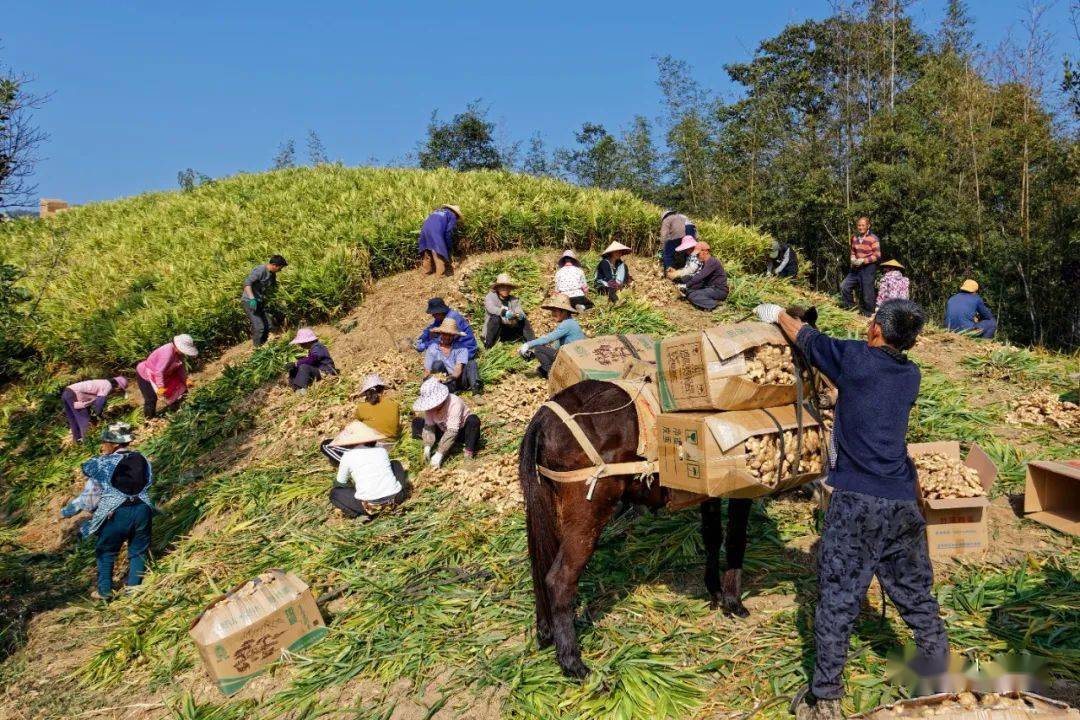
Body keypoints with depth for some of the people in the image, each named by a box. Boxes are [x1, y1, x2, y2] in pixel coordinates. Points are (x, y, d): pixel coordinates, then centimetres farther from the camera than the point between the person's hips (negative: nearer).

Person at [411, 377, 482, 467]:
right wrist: (427, 447, -30)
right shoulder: (430, 405, -15)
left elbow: (452, 431, -38)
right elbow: (428, 426, -14)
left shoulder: (454, 403, -33)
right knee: (417, 423, -8)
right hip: (443, 430, 6)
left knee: (473, 420, -38)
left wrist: (439, 454, -42)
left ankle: (469, 451, -23)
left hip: (462, 431, -6)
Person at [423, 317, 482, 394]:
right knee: (438, 364, -22)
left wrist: (453, 377, -33)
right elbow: (427, 372, 2)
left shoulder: (461, 348, 4)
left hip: (458, 381, 0)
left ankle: (476, 388, -43)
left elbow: (459, 368, -11)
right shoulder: (432, 349, 6)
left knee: (472, 363, -19)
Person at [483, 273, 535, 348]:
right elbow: (491, 308, -24)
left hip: (508, 332, 4)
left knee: (524, 320, -14)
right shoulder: (491, 296, -4)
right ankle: (488, 346, -27)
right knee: (495, 318, -31)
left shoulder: (514, 300, 6)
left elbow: (520, 312, -9)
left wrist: (520, 315, -35)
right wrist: (505, 313, -42)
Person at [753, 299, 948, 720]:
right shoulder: (911, 375, 10)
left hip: (856, 501, -5)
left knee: (838, 600, 1)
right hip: (903, 503, 5)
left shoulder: (857, 359, -5)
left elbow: (809, 341, 10)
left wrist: (777, 315, 27)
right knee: (916, 595, 17)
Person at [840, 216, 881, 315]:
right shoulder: (855, 238, 8)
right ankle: (848, 306, 20)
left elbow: (877, 256, -14)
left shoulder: (873, 239, -13)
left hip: (868, 268, -7)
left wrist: (863, 261, -21)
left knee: (867, 293, 0)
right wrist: (853, 259, -2)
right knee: (844, 286, 3)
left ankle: (868, 314, 14)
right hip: (856, 268, 7)